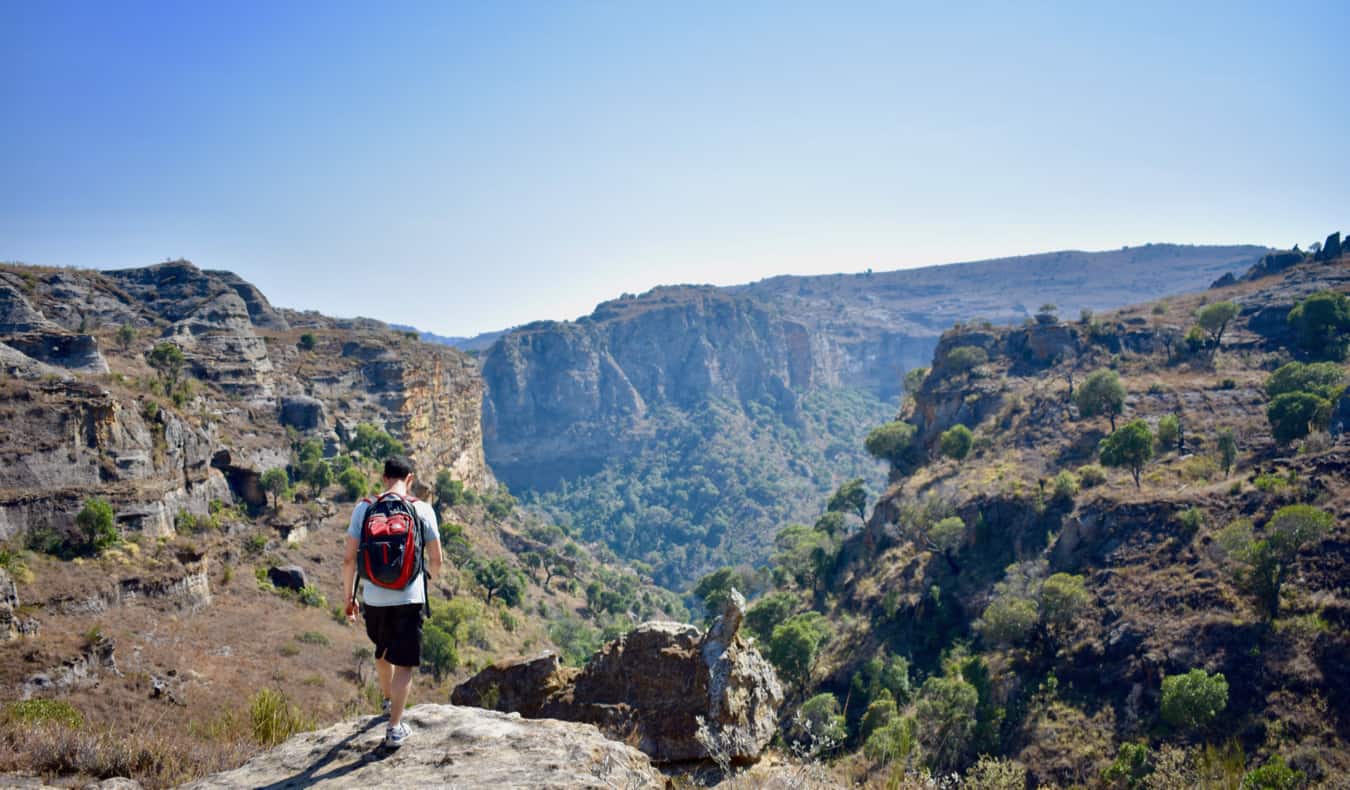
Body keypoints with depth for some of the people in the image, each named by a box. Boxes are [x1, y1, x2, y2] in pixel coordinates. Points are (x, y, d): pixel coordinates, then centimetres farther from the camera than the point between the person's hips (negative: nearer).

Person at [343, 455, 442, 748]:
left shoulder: (364, 508, -2)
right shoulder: (422, 510, -5)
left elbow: (349, 560, -1)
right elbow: (436, 560, 0)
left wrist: (349, 597, 11)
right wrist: (429, 580, 21)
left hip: (374, 598, 3)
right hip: (409, 597, -3)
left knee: (383, 651, 27)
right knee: (404, 663, 7)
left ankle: (388, 701, 49)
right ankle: (394, 728, 5)